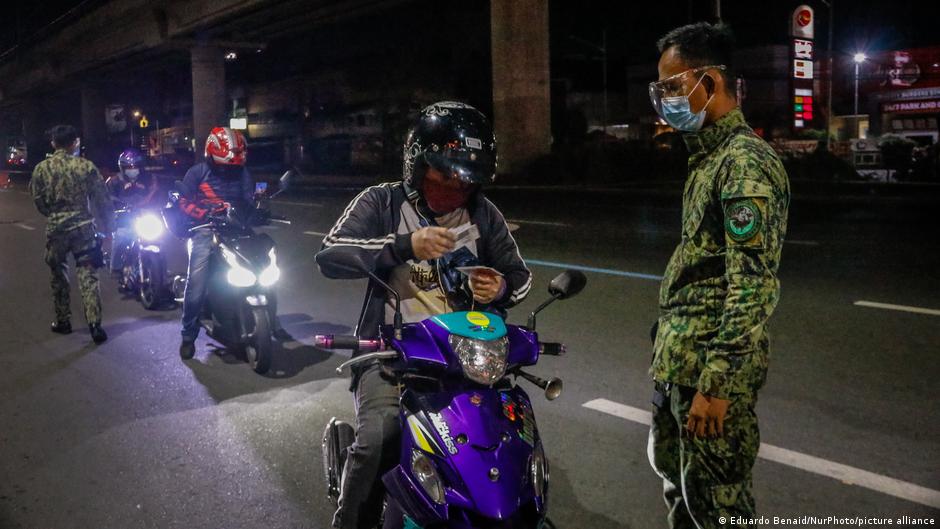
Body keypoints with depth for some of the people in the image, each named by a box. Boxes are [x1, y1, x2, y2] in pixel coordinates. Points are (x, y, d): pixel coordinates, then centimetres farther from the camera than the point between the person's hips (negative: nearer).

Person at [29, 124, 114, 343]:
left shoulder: (41, 168, -2)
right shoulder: (86, 166, -5)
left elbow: (38, 199, 2)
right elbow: (102, 199, -3)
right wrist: (106, 225, 8)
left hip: (55, 227, 1)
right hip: (83, 226, -1)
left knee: (59, 276, 16)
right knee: (87, 276, 0)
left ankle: (63, 321, 24)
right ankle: (95, 324, -7)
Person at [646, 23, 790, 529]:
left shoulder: (745, 162, -17)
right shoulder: (708, 157, 14)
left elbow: (752, 287, -23)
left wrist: (716, 383, -24)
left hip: (710, 369, -10)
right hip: (676, 362, 10)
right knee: (676, 480, 23)